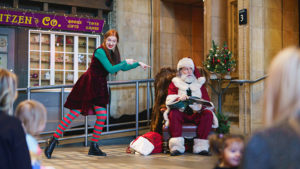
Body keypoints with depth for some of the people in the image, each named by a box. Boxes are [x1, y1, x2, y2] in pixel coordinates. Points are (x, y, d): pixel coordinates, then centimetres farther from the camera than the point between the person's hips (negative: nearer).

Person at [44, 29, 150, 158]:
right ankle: (53, 141, 1)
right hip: (87, 84, -8)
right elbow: (111, 69, -23)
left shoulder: (112, 53, 11)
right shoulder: (100, 51, -15)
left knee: (102, 115, 0)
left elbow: (122, 68, 23)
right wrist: (126, 62, -14)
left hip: (98, 87, 8)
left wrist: (138, 64, 19)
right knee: (74, 113, -8)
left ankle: (93, 147, 11)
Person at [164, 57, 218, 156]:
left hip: (197, 114, 2)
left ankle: (201, 146, -31)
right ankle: (176, 146, -38)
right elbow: (169, 100, -1)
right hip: (181, 113, -1)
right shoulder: (175, 83, 15)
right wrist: (179, 98, -25)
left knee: (208, 114, -28)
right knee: (173, 113, -33)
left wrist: (202, 106, -13)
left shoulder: (199, 83, 21)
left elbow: (206, 101, 12)